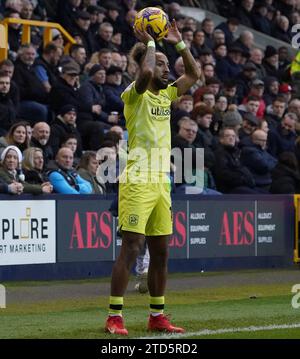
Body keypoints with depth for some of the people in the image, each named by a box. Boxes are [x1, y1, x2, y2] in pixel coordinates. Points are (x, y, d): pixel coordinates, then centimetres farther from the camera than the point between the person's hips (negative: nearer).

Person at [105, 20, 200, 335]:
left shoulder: (166, 95, 15)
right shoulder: (135, 95, -6)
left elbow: (194, 74, 22)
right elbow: (145, 72, -27)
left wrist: (179, 43, 14)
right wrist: (149, 43, -11)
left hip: (161, 182, 8)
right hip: (138, 182, -8)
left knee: (160, 252, 10)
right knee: (130, 248, -11)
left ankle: (157, 316, 17)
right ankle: (114, 317, -9)